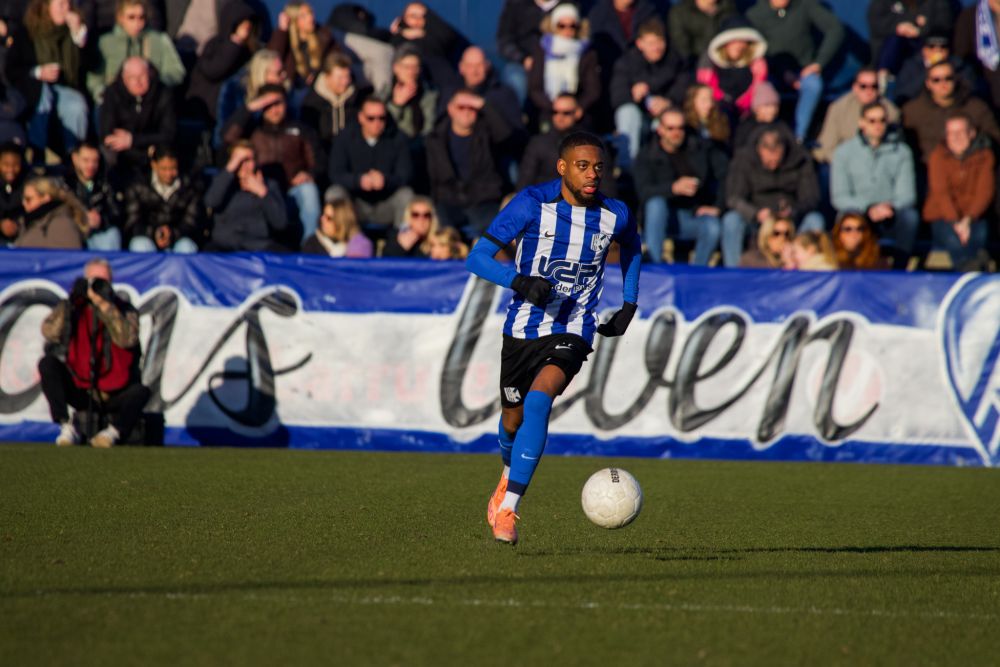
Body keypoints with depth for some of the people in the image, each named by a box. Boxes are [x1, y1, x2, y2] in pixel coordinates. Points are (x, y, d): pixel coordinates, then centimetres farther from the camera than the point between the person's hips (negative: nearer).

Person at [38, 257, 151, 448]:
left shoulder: (124, 310, -1)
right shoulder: (71, 308, 4)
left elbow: (127, 339, -22)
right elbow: (50, 333, -13)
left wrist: (104, 305, -27)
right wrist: (70, 303, -22)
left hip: (113, 395, -2)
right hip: (80, 393, 2)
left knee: (140, 391, -29)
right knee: (47, 364, -20)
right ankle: (66, 428, -24)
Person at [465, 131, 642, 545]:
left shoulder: (615, 216, -5)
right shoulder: (532, 204, -12)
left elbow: (632, 247, 21)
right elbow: (478, 258, -13)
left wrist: (629, 305, 14)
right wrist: (520, 282, -30)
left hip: (573, 331, -1)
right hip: (523, 327, 1)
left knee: (539, 399, -27)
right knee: (513, 418, 14)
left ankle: (507, 508, -27)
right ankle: (509, 476, 51)